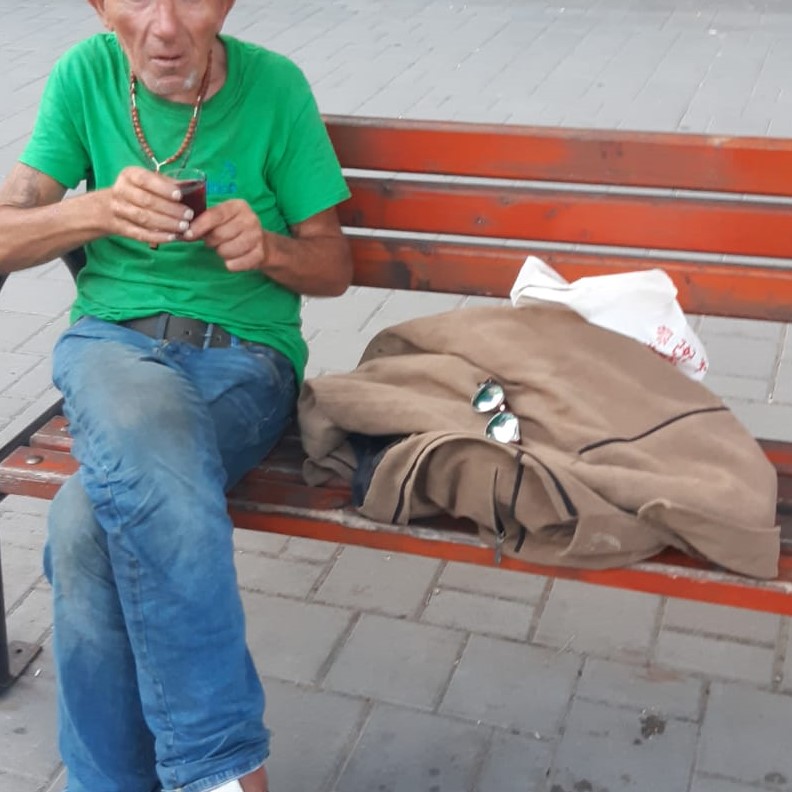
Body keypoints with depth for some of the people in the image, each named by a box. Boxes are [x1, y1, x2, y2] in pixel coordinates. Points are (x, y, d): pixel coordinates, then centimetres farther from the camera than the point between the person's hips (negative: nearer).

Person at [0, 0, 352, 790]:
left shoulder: (273, 85, -1)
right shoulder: (85, 75, 3)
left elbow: (333, 268, 5)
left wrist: (268, 247, -17)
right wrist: (100, 208, -20)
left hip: (245, 355, -1)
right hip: (110, 336, 1)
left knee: (88, 524, -30)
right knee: (143, 421, -37)